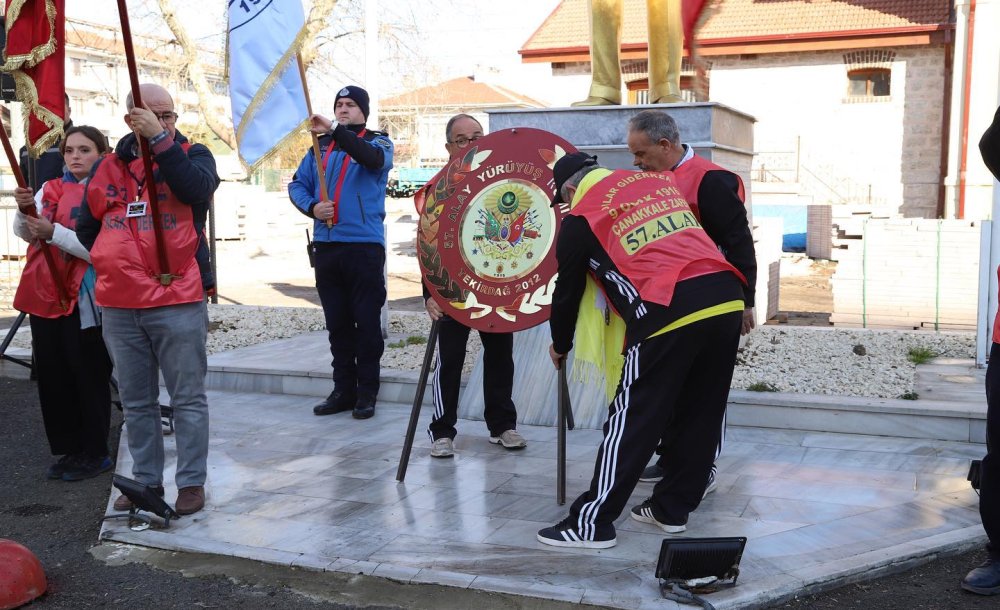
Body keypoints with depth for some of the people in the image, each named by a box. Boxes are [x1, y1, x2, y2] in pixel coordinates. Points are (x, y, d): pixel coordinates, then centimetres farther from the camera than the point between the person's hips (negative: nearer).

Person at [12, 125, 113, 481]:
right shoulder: (51, 189, 11)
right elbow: (25, 233, 2)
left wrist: (54, 232, -25)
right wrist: (24, 210, -17)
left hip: (84, 301, -6)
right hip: (44, 295, 6)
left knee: (88, 378, 2)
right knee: (52, 376, 11)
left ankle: (95, 453, 14)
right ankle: (70, 449, 23)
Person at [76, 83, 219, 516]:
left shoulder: (193, 155, 3)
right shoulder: (109, 168, 13)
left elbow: (196, 189, -21)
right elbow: (86, 229, 23)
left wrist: (160, 139, -22)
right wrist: (109, 269, 13)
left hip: (178, 303, -4)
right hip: (118, 306, 4)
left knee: (188, 398, 2)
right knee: (136, 402, 13)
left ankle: (192, 482, 12)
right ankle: (146, 480, 25)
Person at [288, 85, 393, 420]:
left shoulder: (377, 142, 3)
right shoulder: (321, 146, 16)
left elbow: (374, 158, -21)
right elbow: (298, 184, 14)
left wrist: (335, 132, -32)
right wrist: (311, 207, -7)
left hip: (364, 245, -4)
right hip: (325, 245, 5)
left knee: (367, 321, -1)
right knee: (337, 323, 10)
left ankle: (367, 392, 8)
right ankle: (343, 390, 19)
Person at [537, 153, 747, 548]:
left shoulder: (581, 219, 7)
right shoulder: (659, 181, 23)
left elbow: (568, 289, 17)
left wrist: (560, 346, 32)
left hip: (671, 313, -6)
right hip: (727, 300, 6)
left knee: (632, 420, 2)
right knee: (699, 416, 16)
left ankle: (591, 524, 9)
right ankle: (672, 509, 29)